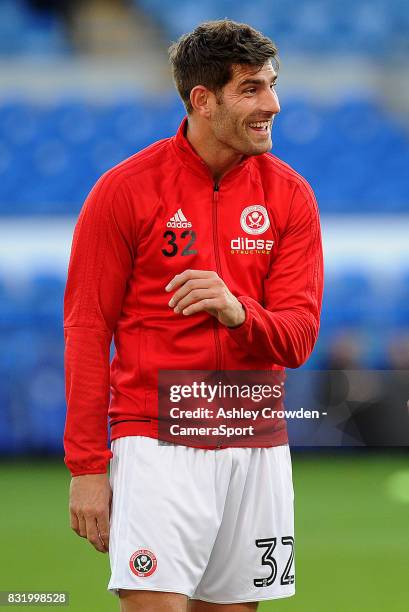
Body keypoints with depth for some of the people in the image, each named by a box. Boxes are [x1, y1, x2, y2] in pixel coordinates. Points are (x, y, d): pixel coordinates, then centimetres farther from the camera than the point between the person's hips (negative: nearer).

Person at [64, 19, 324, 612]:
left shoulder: (289, 195, 5)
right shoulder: (124, 189, -4)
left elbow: (299, 336, 1)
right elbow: (86, 330, -2)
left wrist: (238, 312, -22)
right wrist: (86, 465, -6)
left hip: (258, 448, 4)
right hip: (157, 445, -4)